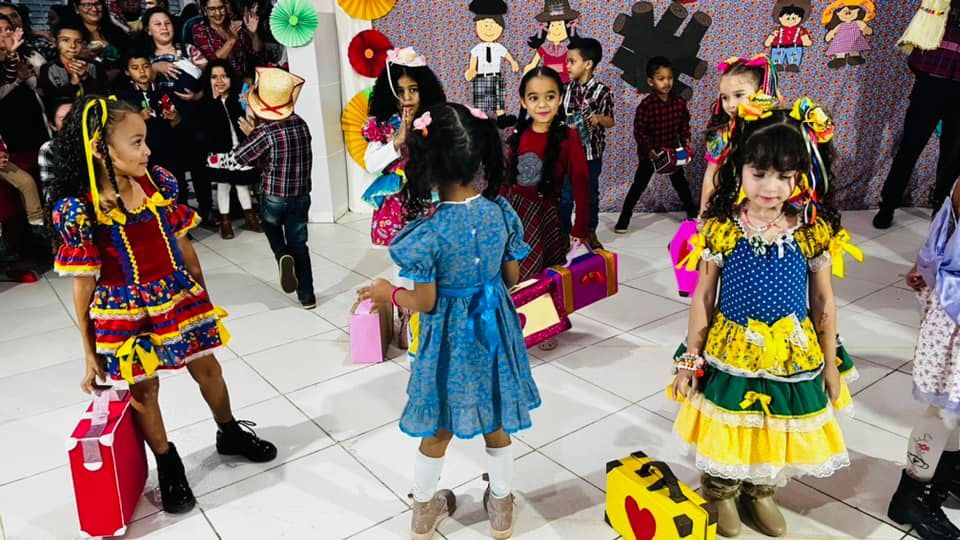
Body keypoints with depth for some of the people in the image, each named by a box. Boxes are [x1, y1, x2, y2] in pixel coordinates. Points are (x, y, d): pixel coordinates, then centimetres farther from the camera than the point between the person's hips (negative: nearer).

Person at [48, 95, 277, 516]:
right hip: (126, 312, -4)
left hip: (179, 298, 4)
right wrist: (89, 351, -6)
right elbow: (83, 284, -13)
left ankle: (230, 433, 44)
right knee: (142, 387, 12)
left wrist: (201, 296, 12)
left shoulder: (159, 185, -8)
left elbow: (182, 245, 3)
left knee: (206, 368, 18)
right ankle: (168, 466, 35)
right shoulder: (79, 211, -19)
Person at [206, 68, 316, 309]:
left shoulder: (264, 134, -18)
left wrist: (211, 159, 5)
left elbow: (234, 160, -12)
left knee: (271, 227, 26)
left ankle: (283, 256, -3)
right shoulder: (300, 124, -2)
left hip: (273, 198, -4)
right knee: (298, 244, 13)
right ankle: (307, 295, 13)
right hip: (301, 196, 4)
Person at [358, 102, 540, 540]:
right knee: (496, 423, 22)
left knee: (438, 427, 18)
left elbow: (424, 302, -17)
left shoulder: (428, 232, -25)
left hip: (450, 335, -3)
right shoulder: (501, 212, -13)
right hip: (494, 327, 3)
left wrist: (388, 293, 2)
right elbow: (513, 278, -2)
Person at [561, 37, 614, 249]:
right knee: (565, 195, 6)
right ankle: (564, 233, 19)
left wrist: (599, 118, -28)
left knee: (590, 195, 12)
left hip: (591, 152, -2)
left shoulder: (601, 91, -10)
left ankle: (590, 233, 27)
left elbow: (611, 122, -9)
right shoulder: (567, 88, 1)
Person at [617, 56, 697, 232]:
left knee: (680, 183, 17)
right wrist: (650, 150, -24)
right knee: (638, 185, 5)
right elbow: (639, 131, -17)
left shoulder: (679, 102, -6)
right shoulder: (646, 105, -18)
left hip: (673, 151, 4)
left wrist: (686, 143, -10)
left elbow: (684, 126, 4)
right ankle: (624, 217, 16)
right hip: (649, 152, -3)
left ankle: (692, 213, 32)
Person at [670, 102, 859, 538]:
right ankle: (720, 493, 42)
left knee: (778, 433, 19)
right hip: (731, 353, -1)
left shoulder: (814, 233, -10)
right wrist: (691, 359, -3)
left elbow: (824, 302, 0)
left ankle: (761, 493, 47)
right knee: (726, 433, 15)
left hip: (792, 356, 2)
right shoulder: (722, 229, -13)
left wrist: (830, 366, 5)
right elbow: (703, 297, -7)